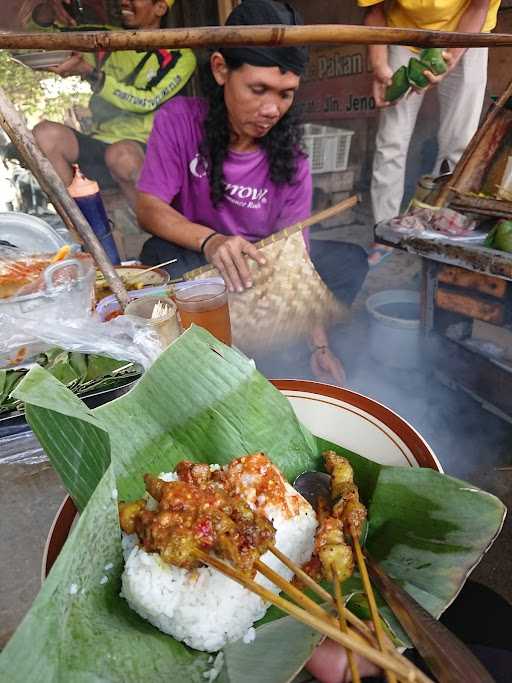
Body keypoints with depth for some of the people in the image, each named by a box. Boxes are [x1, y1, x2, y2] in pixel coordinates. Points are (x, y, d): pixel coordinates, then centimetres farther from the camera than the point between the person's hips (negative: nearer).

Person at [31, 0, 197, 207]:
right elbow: (40, 22, 20)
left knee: (121, 154, -38)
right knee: (46, 134, -22)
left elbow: (147, 102, -13)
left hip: (147, 151, -4)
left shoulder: (180, 56, 2)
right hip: (100, 147, 5)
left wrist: (89, 73, -15)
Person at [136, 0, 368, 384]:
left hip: (262, 263, 3)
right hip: (193, 259, -2)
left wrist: (320, 345, -20)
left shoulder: (290, 162, -10)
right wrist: (210, 240, -40)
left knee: (350, 260, -12)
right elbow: (148, 209, -18)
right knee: (161, 256, -35)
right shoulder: (179, 120, -13)